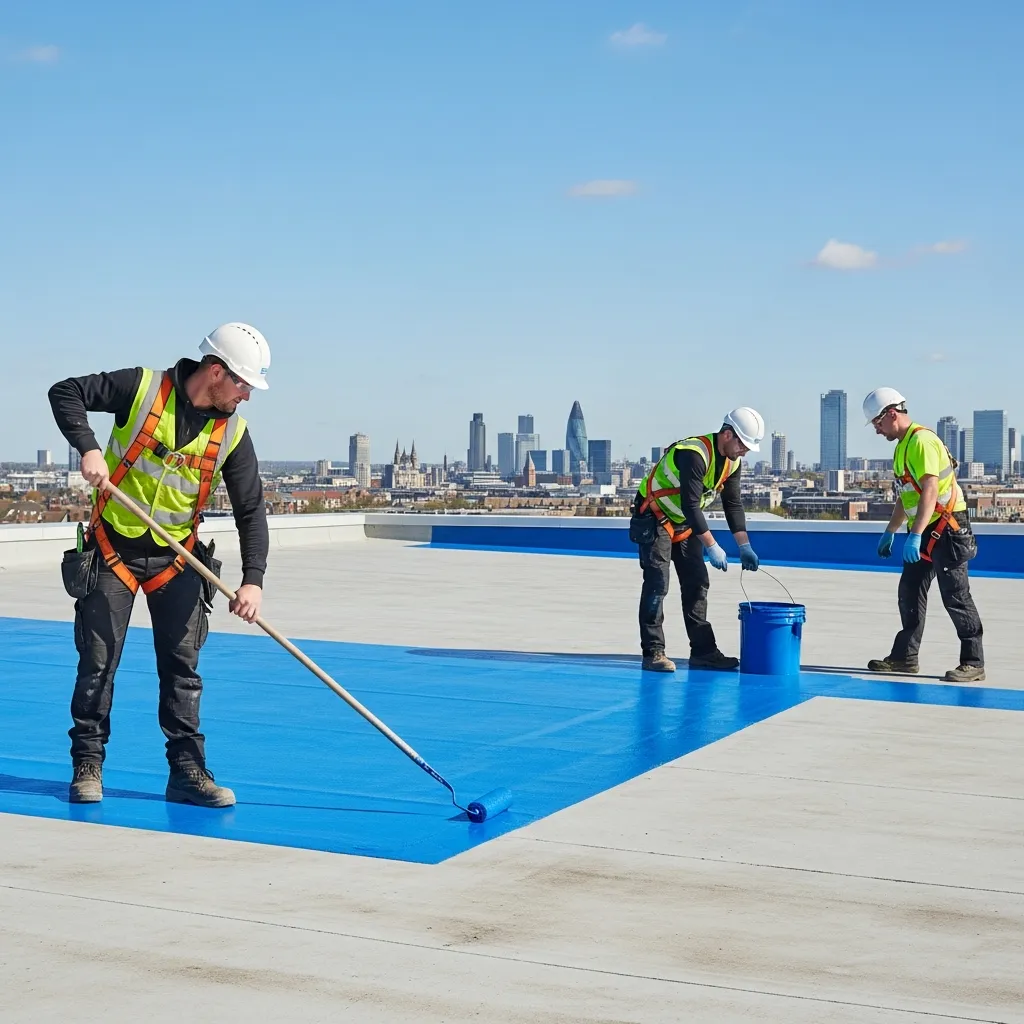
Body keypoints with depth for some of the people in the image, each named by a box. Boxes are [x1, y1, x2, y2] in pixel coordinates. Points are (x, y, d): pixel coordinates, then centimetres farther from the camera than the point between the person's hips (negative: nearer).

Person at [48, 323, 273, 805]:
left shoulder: (233, 433, -6)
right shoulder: (142, 387, -14)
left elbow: (251, 510, -6)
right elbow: (66, 392, -9)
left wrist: (253, 579, -16)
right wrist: (88, 448, -25)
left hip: (176, 557, 3)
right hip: (112, 548, -3)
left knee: (182, 666, 3)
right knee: (98, 661, 1)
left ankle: (187, 770, 11)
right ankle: (87, 765, 15)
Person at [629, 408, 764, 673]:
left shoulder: (732, 462, -3)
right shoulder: (694, 454, -31)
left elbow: (733, 504, 5)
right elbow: (690, 504, -34)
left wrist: (745, 546, 0)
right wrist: (712, 546, -32)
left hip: (685, 523, 9)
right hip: (655, 519, -9)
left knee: (697, 583, 5)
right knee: (657, 585, -12)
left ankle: (703, 651, 9)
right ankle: (653, 653, -8)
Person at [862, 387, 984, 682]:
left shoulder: (922, 441, -18)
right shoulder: (902, 446, 14)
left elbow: (929, 491, -27)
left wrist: (915, 536, -33)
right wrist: (890, 531, 26)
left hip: (946, 529, -10)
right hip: (923, 533, 10)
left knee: (956, 597, -6)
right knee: (910, 593, 11)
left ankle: (973, 663, -1)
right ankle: (904, 657, 19)